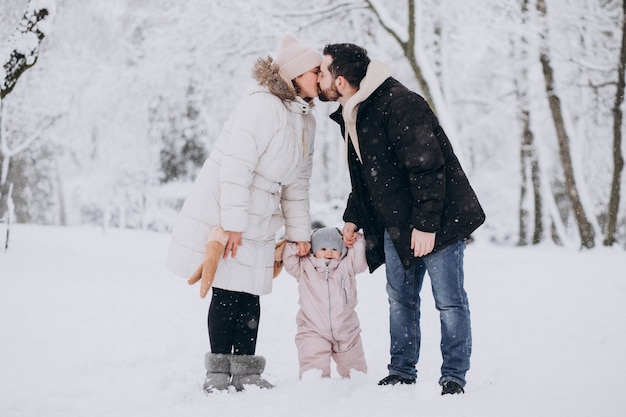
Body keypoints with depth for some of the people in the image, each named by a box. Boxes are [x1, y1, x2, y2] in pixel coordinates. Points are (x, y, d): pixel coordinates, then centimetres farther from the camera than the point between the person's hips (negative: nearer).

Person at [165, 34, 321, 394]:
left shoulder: (306, 121, 11)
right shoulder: (262, 106, -17)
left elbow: (298, 182, 16)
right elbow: (236, 166, -22)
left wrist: (300, 231, 14)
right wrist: (233, 222, -22)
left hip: (258, 223, 8)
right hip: (221, 215, -8)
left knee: (249, 296, 8)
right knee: (227, 292, -4)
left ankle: (246, 372, 16)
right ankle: (219, 373, 7)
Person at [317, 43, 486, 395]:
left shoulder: (400, 104, -22)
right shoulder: (350, 116, 8)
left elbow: (428, 168, -26)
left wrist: (426, 224, -27)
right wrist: (353, 219, 15)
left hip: (439, 220, -9)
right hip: (395, 224, 9)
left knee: (449, 300, -1)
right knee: (400, 300, 11)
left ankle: (454, 376, 8)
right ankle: (402, 372, 21)